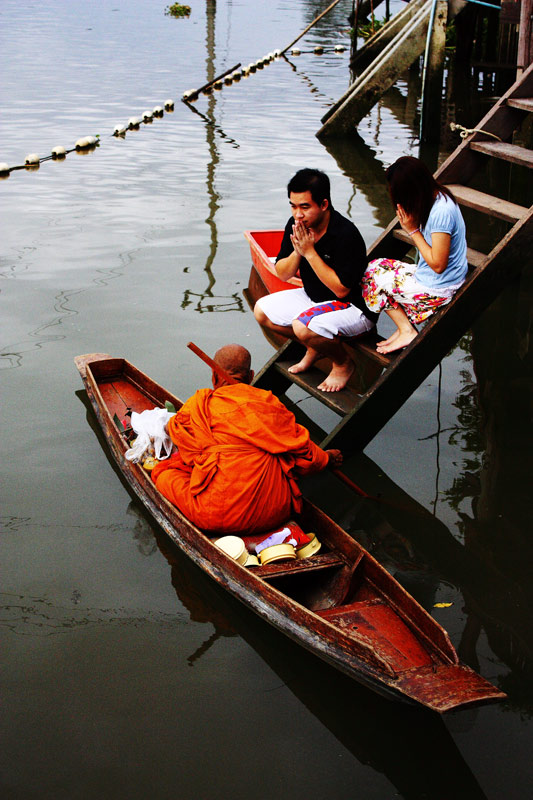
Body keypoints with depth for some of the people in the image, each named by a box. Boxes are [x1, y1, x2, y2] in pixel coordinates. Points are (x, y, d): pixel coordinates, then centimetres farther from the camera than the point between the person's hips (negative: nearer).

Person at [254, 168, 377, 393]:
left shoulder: (346, 235, -29)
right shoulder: (296, 225, -7)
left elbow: (341, 289, -28)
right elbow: (282, 274, 1)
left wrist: (310, 252, -29)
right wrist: (297, 252, -21)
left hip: (354, 306, -9)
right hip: (314, 297, 9)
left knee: (303, 327, -32)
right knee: (262, 311, 4)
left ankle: (343, 363, -2)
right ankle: (315, 347, 17)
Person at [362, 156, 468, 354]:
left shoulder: (441, 212, -29)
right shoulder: (436, 197, 1)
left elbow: (438, 264, -25)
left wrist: (413, 230, -20)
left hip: (437, 289, -10)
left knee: (373, 278, 0)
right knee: (376, 266, 13)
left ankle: (407, 332, 7)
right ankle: (405, 328, 9)